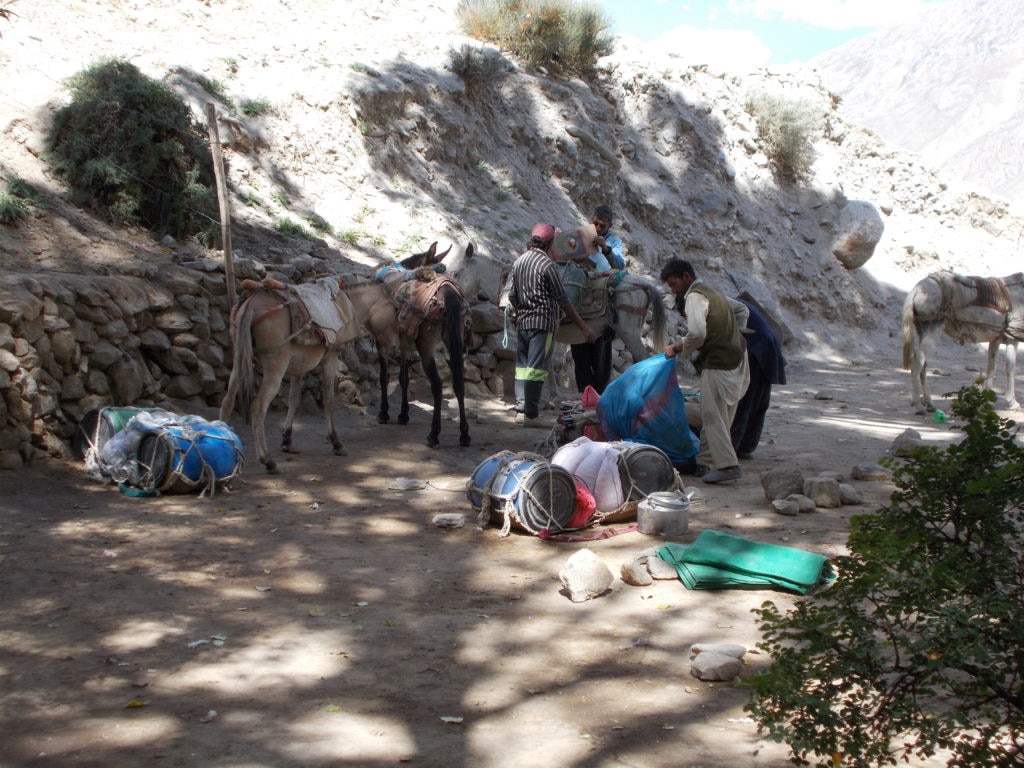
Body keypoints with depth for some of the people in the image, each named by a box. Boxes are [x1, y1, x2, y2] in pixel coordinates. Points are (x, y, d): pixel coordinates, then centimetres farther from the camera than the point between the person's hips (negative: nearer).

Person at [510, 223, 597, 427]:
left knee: (522, 365, 11)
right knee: (537, 368, -6)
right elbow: (563, 301, -11)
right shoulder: (547, 264, -12)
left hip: (522, 321, 7)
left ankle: (521, 409, 13)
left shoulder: (518, 262, 9)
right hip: (543, 322, -7)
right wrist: (583, 327, -5)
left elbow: (512, 295, 14)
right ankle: (531, 414, -6)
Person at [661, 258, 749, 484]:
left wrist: (676, 348, -10)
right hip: (735, 358, 10)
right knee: (713, 414, 13)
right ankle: (705, 462, 18)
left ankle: (728, 465, -11)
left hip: (718, 364, -10)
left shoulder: (695, 296, -13)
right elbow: (741, 310, 29)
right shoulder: (712, 291, 18)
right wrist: (734, 334, 24)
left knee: (713, 416, -7)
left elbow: (697, 334, -25)